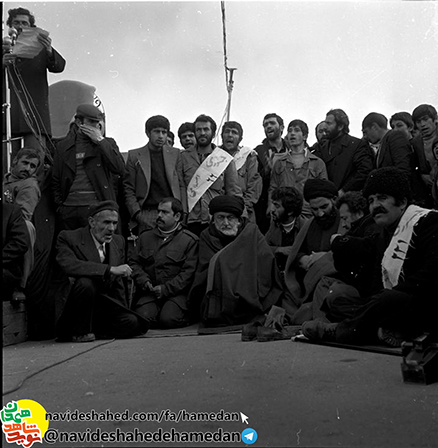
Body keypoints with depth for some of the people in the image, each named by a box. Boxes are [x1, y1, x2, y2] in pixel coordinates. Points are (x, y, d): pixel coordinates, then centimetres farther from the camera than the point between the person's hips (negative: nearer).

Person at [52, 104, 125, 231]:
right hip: (69, 208, 2)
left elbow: (120, 169, -8)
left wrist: (100, 140, -7)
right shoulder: (63, 146, 13)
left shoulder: (106, 143, 9)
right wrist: (60, 205, 4)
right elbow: (56, 181, 17)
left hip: (95, 206, -2)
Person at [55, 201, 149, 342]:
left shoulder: (118, 241, 9)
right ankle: (79, 331, -13)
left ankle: (90, 328, 6)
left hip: (102, 306, 6)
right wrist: (110, 269, -33)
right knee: (86, 282, -35)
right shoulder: (68, 238, -10)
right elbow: (69, 266, -30)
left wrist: (124, 312, 11)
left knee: (132, 323, -17)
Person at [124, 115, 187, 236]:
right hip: (146, 215, -1)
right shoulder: (134, 156, 7)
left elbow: (181, 186, 11)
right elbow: (128, 189, 5)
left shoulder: (175, 154, 13)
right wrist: (136, 213, -6)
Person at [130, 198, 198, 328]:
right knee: (143, 317, -26)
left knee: (168, 319, -27)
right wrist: (144, 281, -5)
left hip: (176, 293, -2)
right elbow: (134, 262, 15)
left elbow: (189, 272, -5)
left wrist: (166, 289, -12)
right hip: (149, 292, 3)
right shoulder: (145, 237, 20)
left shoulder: (190, 240, 4)